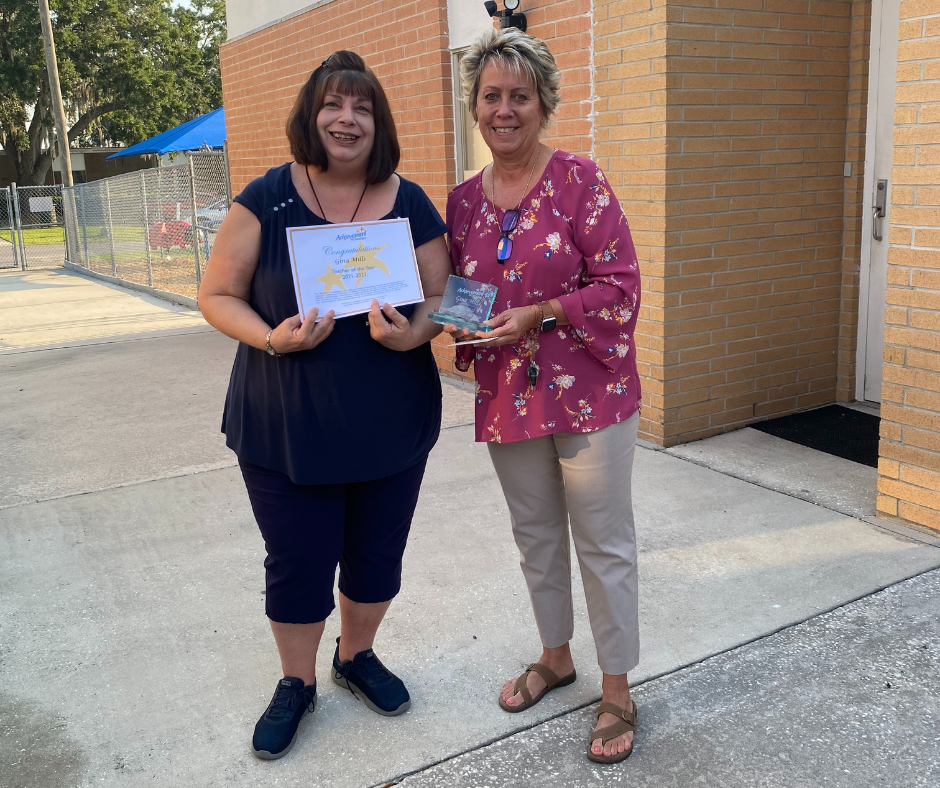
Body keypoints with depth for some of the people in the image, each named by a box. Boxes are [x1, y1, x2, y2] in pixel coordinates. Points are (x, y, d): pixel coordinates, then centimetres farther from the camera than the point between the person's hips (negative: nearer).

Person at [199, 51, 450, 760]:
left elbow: (442, 295, 3)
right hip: (286, 429, -2)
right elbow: (218, 295, -3)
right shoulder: (267, 200, -6)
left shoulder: (410, 204, 0)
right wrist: (271, 338, -22)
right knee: (297, 563, 8)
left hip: (391, 427, 2)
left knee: (377, 554, 16)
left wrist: (415, 331, -19)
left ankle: (357, 656, 44)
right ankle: (297, 683, 34)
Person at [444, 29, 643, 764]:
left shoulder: (580, 180, -9)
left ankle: (618, 690, 22)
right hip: (507, 396, 5)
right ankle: (555, 656, 40)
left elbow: (621, 286, -12)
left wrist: (540, 313, -22)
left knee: (604, 543, 5)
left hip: (588, 393, -5)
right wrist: (458, 323, -6)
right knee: (535, 535, 19)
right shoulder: (464, 199, 6)